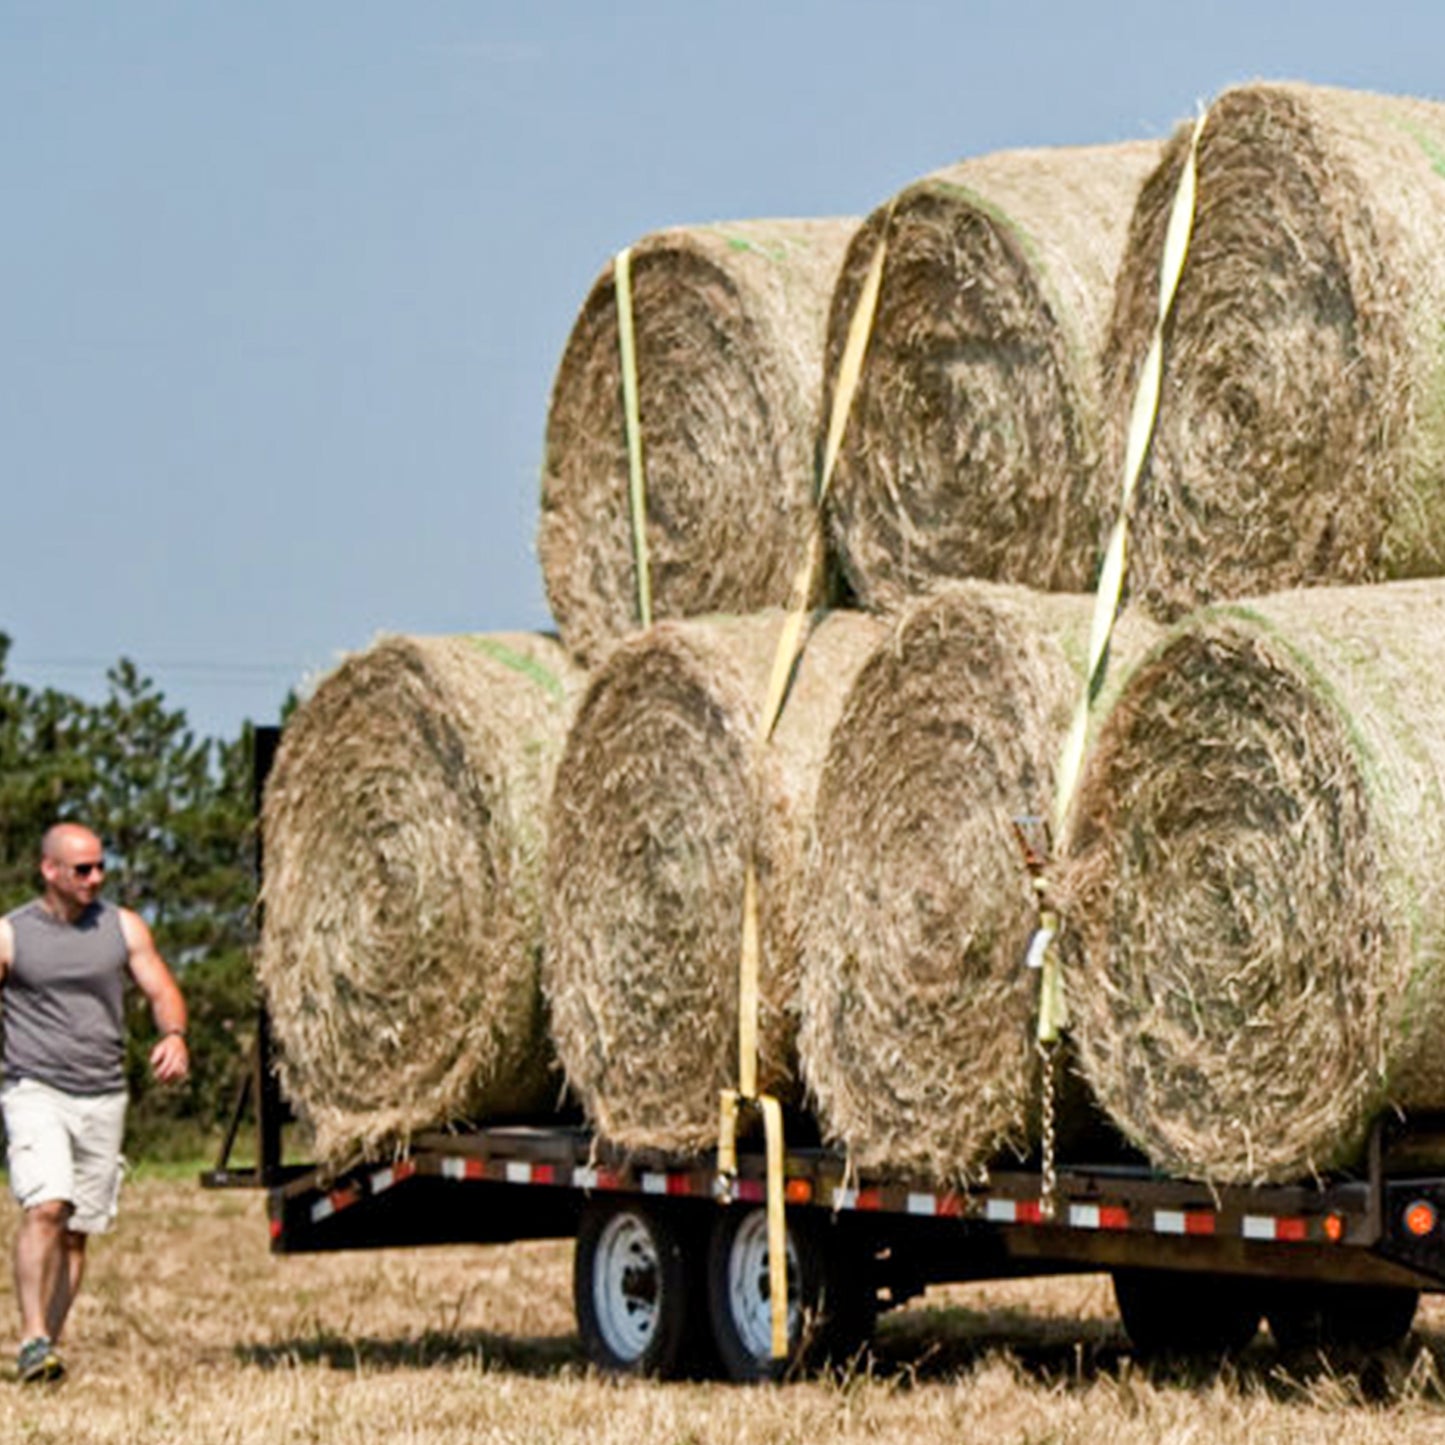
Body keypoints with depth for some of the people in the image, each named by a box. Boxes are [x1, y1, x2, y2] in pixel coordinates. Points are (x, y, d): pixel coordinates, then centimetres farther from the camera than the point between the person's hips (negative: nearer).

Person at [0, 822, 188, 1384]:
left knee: (78, 1230, 3)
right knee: (45, 1206, -22)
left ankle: (49, 1348, 11)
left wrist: (174, 1035, -14)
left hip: (103, 1098, 3)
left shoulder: (123, 927, 9)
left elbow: (161, 990, 8)